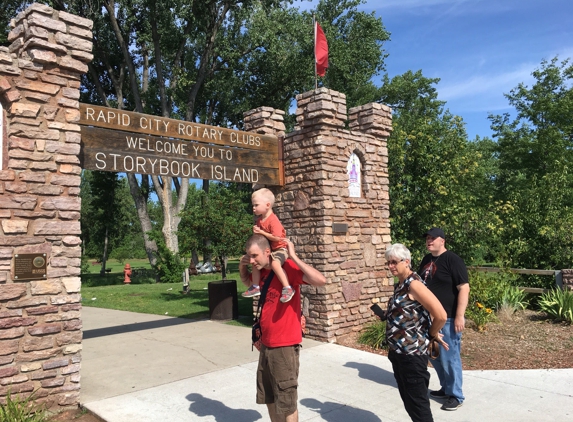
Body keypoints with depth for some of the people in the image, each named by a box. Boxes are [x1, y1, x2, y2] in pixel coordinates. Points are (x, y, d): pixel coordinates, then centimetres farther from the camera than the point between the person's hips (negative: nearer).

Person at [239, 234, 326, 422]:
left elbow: (320, 280, -31)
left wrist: (293, 257, -30)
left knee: (286, 401, 5)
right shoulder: (262, 272, 6)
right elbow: (247, 282, 28)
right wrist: (242, 267, 7)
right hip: (266, 345, 8)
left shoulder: (287, 268, -18)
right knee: (268, 398, 21)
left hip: (285, 346, -8)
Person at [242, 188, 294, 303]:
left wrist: (261, 232, -24)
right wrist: (256, 231, -3)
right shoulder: (259, 220, 6)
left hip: (279, 249, -10)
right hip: (268, 249, 10)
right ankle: (255, 287, 25)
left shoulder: (273, 220, -22)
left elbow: (277, 238, -29)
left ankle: (287, 288, -29)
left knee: (275, 263, -35)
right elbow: (259, 235, 21)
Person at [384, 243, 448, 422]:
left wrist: (432, 335, -9)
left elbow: (440, 315, -23)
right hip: (398, 352, 10)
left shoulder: (414, 284, -19)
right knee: (408, 401, 20)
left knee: (417, 403, 2)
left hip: (412, 354, -10)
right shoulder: (400, 285, 10)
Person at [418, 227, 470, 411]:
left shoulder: (452, 260, -13)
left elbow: (464, 288, -18)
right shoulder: (427, 259, 11)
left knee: (449, 358, 1)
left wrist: (460, 316, -22)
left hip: (448, 319, -8)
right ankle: (446, 388, 34)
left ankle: (456, 395, 16)